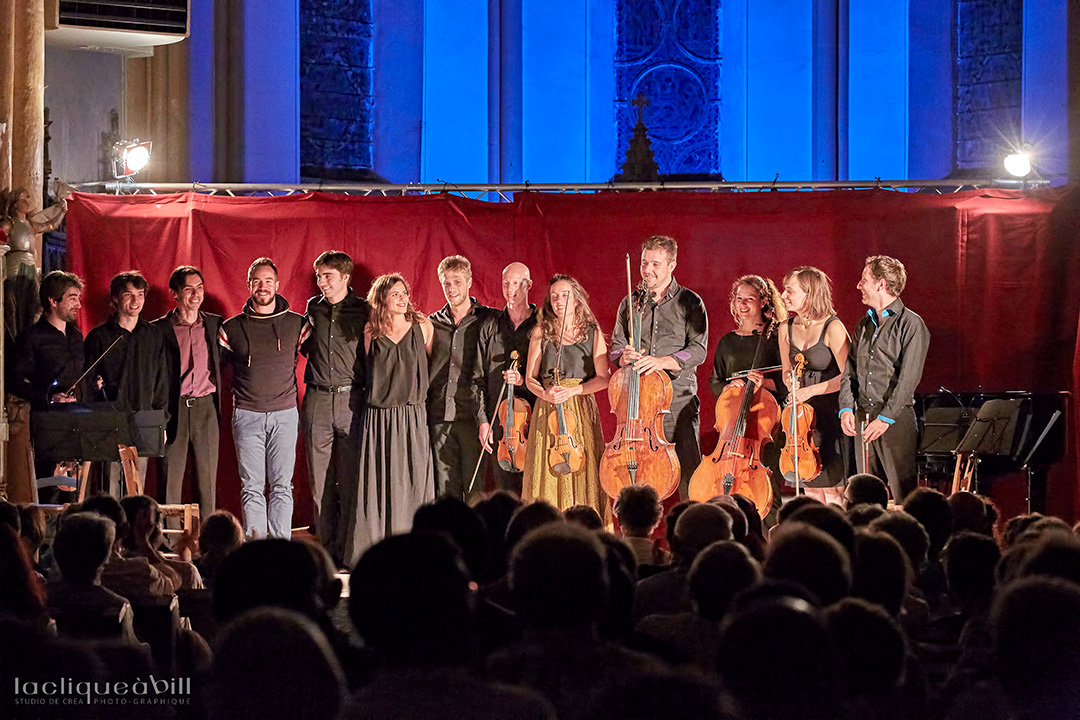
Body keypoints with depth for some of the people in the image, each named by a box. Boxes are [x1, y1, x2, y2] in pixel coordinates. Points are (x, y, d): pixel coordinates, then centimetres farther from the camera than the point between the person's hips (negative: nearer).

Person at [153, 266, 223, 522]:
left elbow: (223, 361, 20)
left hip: (205, 407, 3)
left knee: (207, 479, 4)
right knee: (170, 479, -1)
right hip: (173, 409, -3)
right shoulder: (160, 328, 1)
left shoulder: (215, 324, 10)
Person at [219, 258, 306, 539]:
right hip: (247, 415, 0)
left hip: (285, 414, 0)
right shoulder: (232, 328, 5)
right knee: (252, 487, -1)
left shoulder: (296, 324, 4)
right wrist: (239, 393, 11)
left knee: (282, 486, -2)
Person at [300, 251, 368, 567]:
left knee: (350, 481, -4)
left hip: (351, 399, -3)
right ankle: (326, 550, 8)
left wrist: (369, 395, -3)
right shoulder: (313, 309, 12)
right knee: (320, 481, 3)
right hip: (317, 400, 3)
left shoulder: (362, 311, 2)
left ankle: (347, 552, 1)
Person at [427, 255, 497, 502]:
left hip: (472, 416, -3)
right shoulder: (433, 324, 12)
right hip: (440, 418, 3)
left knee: (477, 490, -5)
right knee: (445, 491, 6)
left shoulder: (488, 320, 2)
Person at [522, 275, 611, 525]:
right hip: (547, 412, 1)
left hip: (583, 412, 0)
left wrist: (573, 390, -13)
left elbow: (603, 378, 1)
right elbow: (530, 378, 9)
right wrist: (545, 394, -12)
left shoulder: (593, 333, 6)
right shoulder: (541, 333, 8)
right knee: (548, 477, -5)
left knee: (583, 475, -6)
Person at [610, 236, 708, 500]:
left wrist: (663, 361, -20)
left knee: (689, 473, -8)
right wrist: (624, 357, -10)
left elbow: (698, 350, -5)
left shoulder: (690, 302, 4)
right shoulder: (629, 304, 14)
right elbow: (615, 347, 15)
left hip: (678, 400, -3)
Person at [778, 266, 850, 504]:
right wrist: (790, 381, -5)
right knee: (810, 487, 8)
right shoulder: (786, 329, 6)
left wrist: (811, 390, -22)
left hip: (830, 411, -6)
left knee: (832, 488, -4)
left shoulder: (832, 328, -13)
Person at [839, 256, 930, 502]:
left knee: (904, 493, -8)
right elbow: (849, 371, 14)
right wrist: (846, 408, -3)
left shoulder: (911, 324, -5)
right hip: (862, 419, 7)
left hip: (897, 419, -7)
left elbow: (909, 378, -13)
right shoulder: (864, 325, 17)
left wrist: (886, 418, -19)